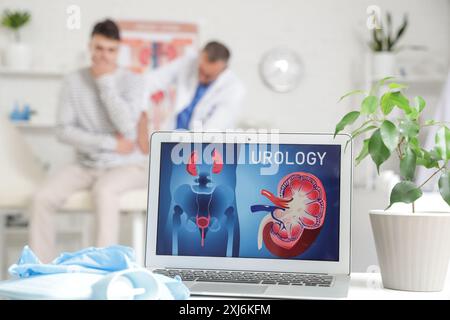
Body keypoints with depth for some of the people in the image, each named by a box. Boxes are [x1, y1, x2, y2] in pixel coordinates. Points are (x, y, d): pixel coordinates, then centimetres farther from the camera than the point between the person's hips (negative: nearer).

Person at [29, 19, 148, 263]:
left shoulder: (131, 81, -7)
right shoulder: (73, 82, 0)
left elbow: (127, 129, -22)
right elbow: (64, 131, -6)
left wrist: (106, 81, -18)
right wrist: (111, 143, -14)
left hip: (127, 166, -3)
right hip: (86, 165, 3)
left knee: (104, 190, -36)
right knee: (42, 198, -20)